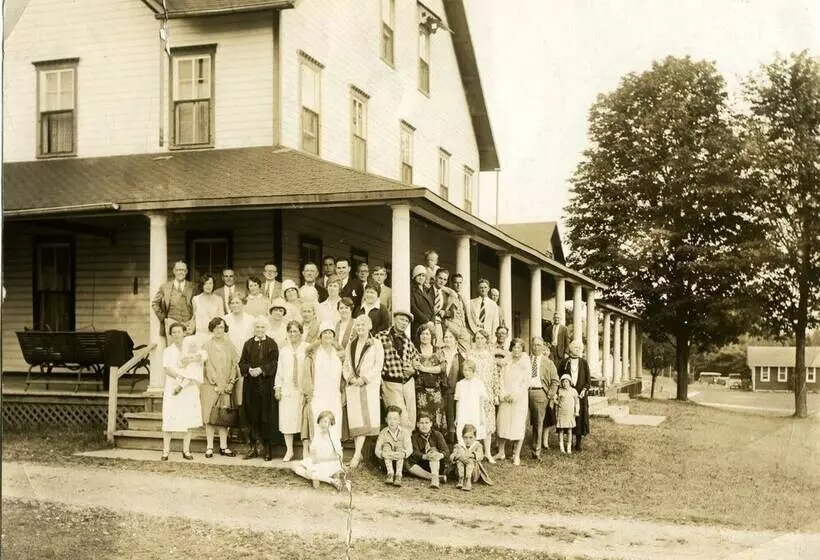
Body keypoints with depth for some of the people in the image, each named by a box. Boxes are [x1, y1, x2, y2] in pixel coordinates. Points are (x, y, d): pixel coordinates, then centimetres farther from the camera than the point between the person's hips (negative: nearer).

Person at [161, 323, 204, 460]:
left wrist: (190, 360, -18)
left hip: (190, 389, 2)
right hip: (173, 388, -2)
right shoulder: (168, 351, 7)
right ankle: (166, 451, -1)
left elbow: (204, 356, -6)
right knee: (170, 420, -5)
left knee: (189, 420, 1)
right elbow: (168, 370, -6)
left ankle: (186, 450, 7)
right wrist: (185, 377, -15)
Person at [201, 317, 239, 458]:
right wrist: (216, 384, -11)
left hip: (226, 387, 2)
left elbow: (234, 364, 5)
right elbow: (208, 366, -6)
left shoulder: (229, 345, 8)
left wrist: (231, 383, -5)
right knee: (210, 416, -2)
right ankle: (209, 447, 1)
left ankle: (223, 446, 7)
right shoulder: (207, 346, 0)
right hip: (210, 386, -2)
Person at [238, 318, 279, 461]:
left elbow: (274, 363, -5)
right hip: (251, 385, 3)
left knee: (267, 416, -3)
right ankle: (253, 447, 10)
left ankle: (268, 448, 4)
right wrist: (249, 369, -13)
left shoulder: (272, 344, 2)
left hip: (266, 385, -3)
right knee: (252, 416, 4)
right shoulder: (248, 344, 11)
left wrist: (261, 369, -18)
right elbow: (242, 362, 6)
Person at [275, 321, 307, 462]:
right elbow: (279, 369, 13)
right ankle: (289, 450, 11)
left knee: (303, 420, -2)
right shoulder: (283, 349, 11)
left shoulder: (307, 348, 0)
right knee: (286, 419, 2)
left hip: (303, 389, -3)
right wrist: (277, 388, 7)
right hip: (287, 389, 3)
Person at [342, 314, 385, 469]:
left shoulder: (376, 344, 3)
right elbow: (346, 365, 15)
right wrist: (350, 377, -5)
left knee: (364, 417, -14)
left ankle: (357, 453, -18)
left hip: (369, 385, -4)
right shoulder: (350, 345, 17)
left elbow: (378, 365, -3)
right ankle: (358, 453, 3)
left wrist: (364, 378, -13)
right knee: (354, 418, -1)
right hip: (352, 385, 4)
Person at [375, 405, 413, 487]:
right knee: (386, 445, -24)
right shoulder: (383, 433, -8)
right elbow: (377, 450, -16)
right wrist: (383, 454, -38)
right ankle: (390, 473, -26)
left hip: (401, 461, -1)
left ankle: (398, 475, -31)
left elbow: (409, 449, -23)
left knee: (399, 448, -28)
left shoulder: (404, 431, -12)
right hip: (387, 462, 1)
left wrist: (403, 454, -44)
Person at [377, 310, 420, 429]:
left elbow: (416, 359, 25)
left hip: (408, 382, 5)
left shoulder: (408, 341, 13)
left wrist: (413, 369, 8)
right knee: (402, 420, -11)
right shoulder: (381, 337, -4)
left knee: (411, 420, 5)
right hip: (391, 383, -5)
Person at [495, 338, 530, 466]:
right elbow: (502, 378, 7)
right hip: (505, 398, 3)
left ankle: (516, 455, -1)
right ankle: (501, 452, 9)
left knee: (518, 425, -5)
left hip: (519, 398, -3)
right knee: (502, 423, 0)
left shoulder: (525, 362, 1)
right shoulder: (507, 361, 9)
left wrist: (515, 395, -11)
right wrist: (504, 394, -6)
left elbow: (526, 382, -3)